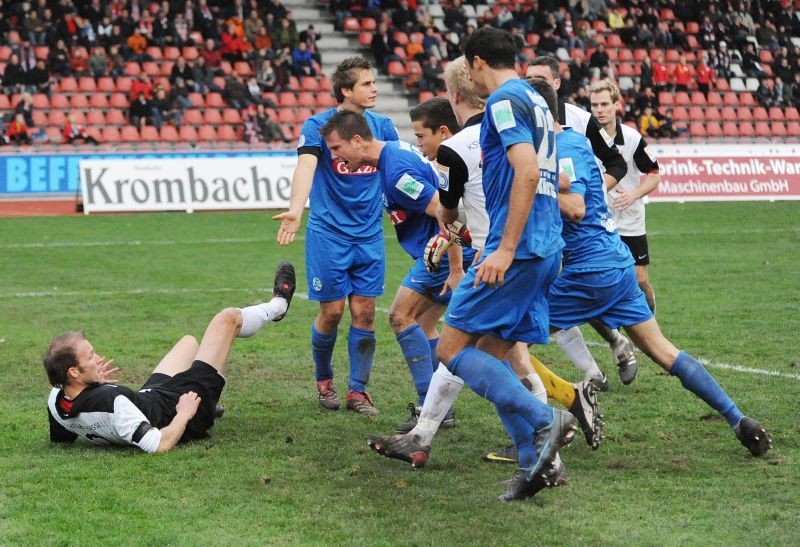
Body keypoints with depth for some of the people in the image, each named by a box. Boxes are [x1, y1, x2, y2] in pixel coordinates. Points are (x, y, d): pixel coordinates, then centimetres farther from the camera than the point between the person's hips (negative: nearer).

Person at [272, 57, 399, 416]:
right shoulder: (317, 126, -10)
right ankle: (323, 380, 25)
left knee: (364, 312, 1)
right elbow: (306, 167, -25)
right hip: (328, 234, -4)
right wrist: (295, 211, -42)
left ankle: (357, 390, 13)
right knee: (332, 312, 0)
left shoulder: (382, 126, 5)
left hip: (369, 234, 4)